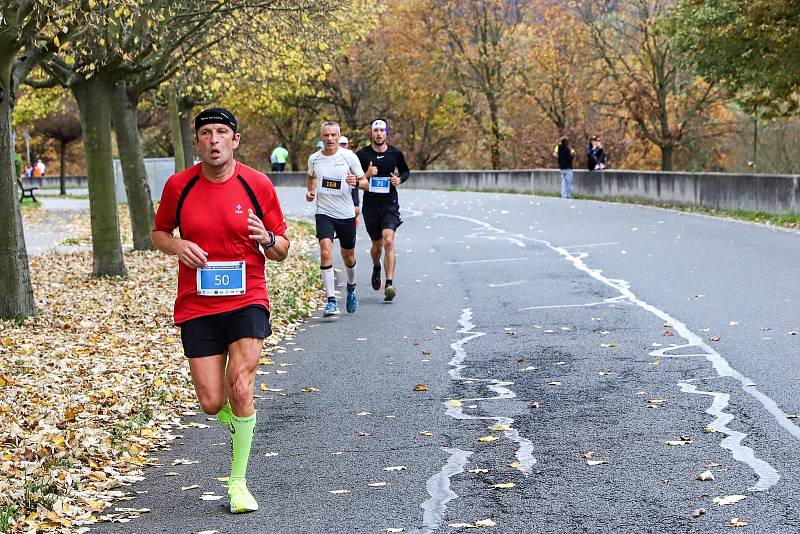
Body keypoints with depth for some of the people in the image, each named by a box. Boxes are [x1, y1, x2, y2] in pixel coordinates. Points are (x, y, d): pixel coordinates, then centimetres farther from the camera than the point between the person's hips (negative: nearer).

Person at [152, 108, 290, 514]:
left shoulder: (258, 185, -2)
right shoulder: (178, 186, 1)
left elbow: (281, 250, 7)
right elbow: (158, 233, 16)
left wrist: (267, 239, -17)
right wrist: (177, 246, -7)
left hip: (246, 300, -1)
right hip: (196, 306, 1)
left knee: (240, 389, -16)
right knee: (211, 403, -3)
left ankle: (238, 481, 2)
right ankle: (238, 419, 36)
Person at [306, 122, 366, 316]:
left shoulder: (349, 156, -5)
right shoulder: (314, 158, 2)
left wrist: (356, 182, -20)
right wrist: (310, 191, 5)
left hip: (346, 214, 0)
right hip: (324, 213, 0)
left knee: (348, 256, 13)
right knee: (326, 252, -19)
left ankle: (351, 287, 44)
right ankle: (331, 300, -18)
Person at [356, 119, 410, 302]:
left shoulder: (395, 154, 2)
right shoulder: (362, 155, -1)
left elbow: (406, 171, 19)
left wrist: (399, 179, -3)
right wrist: (366, 176, -17)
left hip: (390, 205, -1)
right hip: (370, 206, 1)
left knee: (388, 241, -18)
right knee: (376, 244, 12)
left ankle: (389, 284, -20)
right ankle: (376, 268, 46)